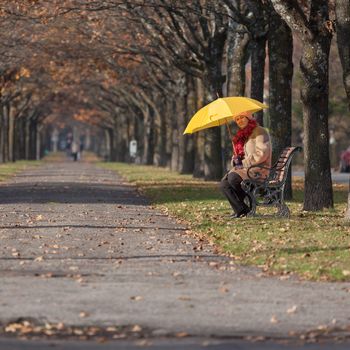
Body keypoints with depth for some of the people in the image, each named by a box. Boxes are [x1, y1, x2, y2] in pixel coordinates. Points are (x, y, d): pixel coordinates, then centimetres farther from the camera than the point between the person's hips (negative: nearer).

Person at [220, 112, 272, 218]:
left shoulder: (259, 132, -6)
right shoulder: (241, 135, 21)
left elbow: (262, 154, -18)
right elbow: (238, 154, 29)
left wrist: (244, 162, -15)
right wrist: (235, 160, 4)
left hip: (258, 170, -9)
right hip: (244, 169, 9)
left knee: (233, 178, -32)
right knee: (224, 183, -16)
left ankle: (243, 209, -16)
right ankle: (239, 210, -19)